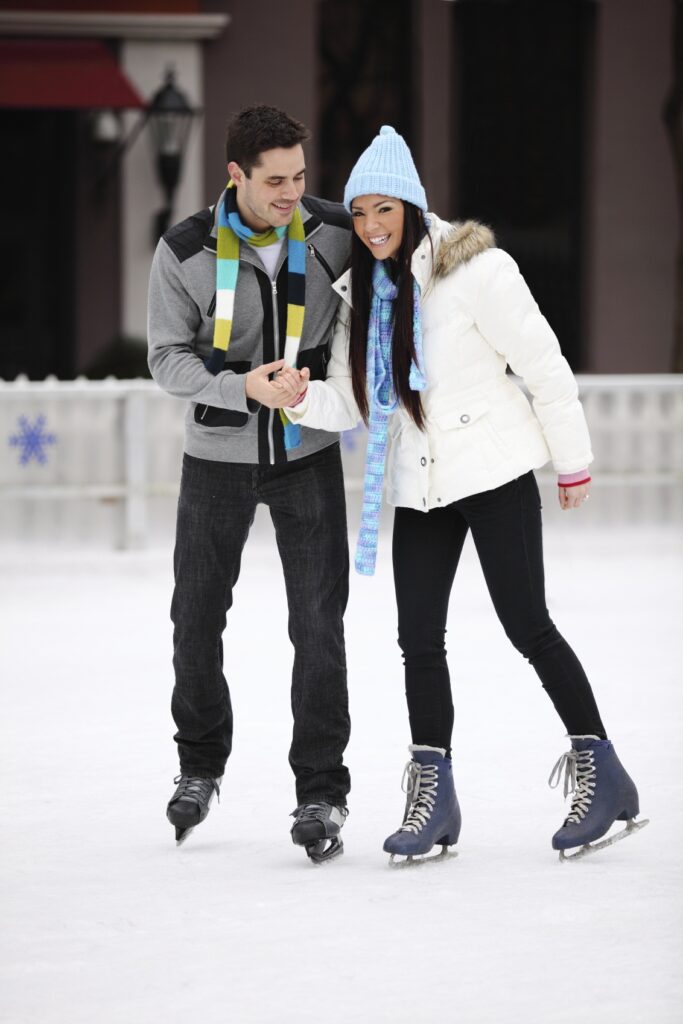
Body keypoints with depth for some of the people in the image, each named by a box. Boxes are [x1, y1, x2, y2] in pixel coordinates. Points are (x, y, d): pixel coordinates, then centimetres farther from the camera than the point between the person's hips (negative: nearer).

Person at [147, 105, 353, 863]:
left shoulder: (335, 234, -11)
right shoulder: (184, 253, -15)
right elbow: (168, 358, -11)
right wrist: (243, 387, -25)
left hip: (307, 453, 0)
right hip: (219, 453, 0)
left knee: (318, 623, -8)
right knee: (197, 618, 10)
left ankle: (321, 794, 0)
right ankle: (200, 765, 33)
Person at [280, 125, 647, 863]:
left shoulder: (474, 270, -14)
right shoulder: (360, 292, 7)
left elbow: (543, 365, -10)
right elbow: (353, 403, 6)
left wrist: (573, 463, -5)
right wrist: (303, 397, -15)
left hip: (494, 472, -6)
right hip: (420, 484, 6)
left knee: (526, 624, -5)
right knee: (419, 637, 5)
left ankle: (603, 774, 6)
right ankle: (433, 796, 12)